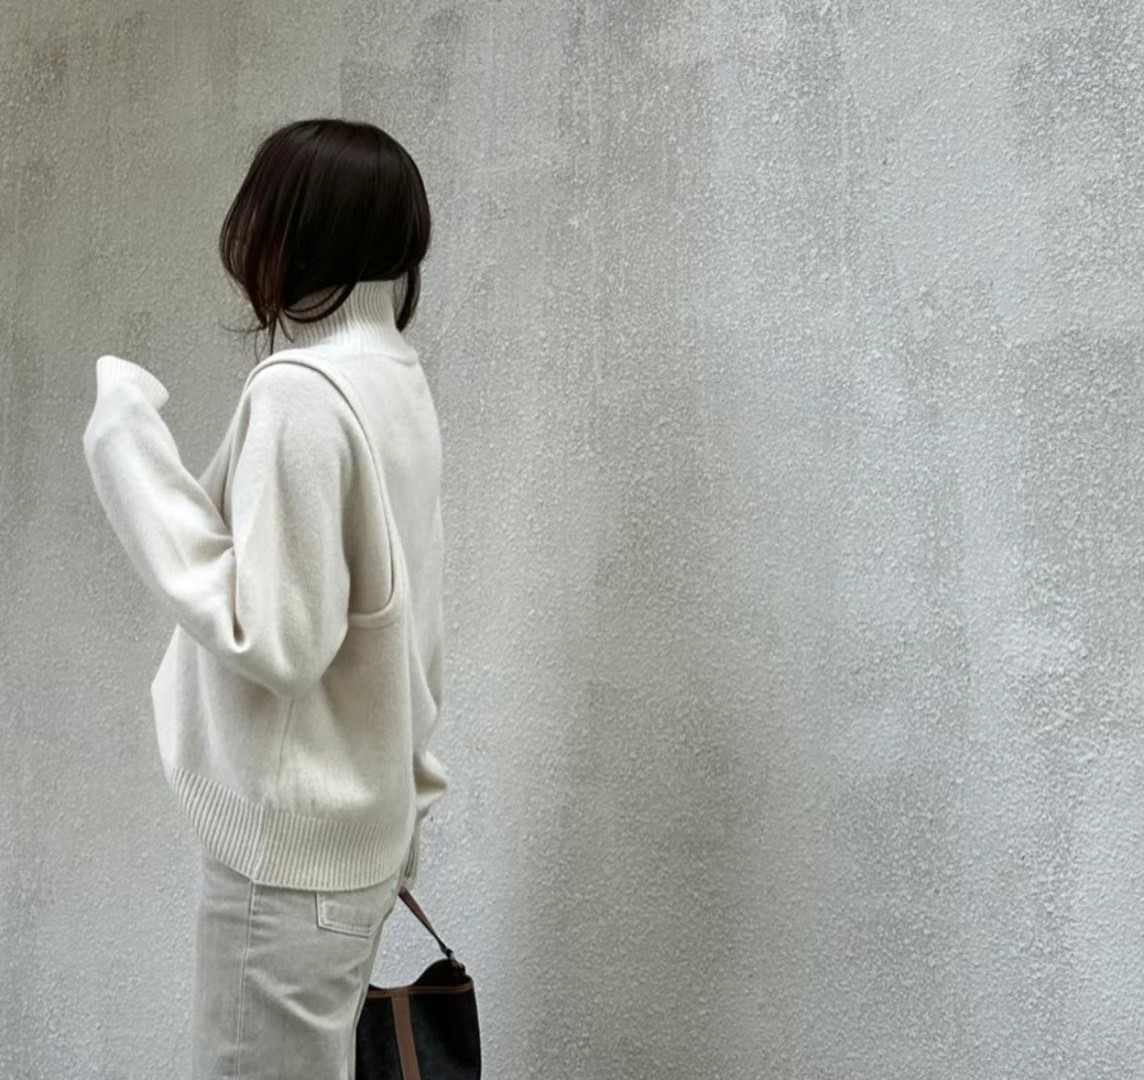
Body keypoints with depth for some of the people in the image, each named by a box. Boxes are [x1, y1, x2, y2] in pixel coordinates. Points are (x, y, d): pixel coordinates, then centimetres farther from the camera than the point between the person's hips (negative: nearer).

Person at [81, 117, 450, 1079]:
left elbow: (271, 637, -23)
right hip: (368, 825, 9)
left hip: (288, 847, -9)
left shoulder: (300, 392, -20)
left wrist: (132, 450, -18)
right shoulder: (397, 376, 7)